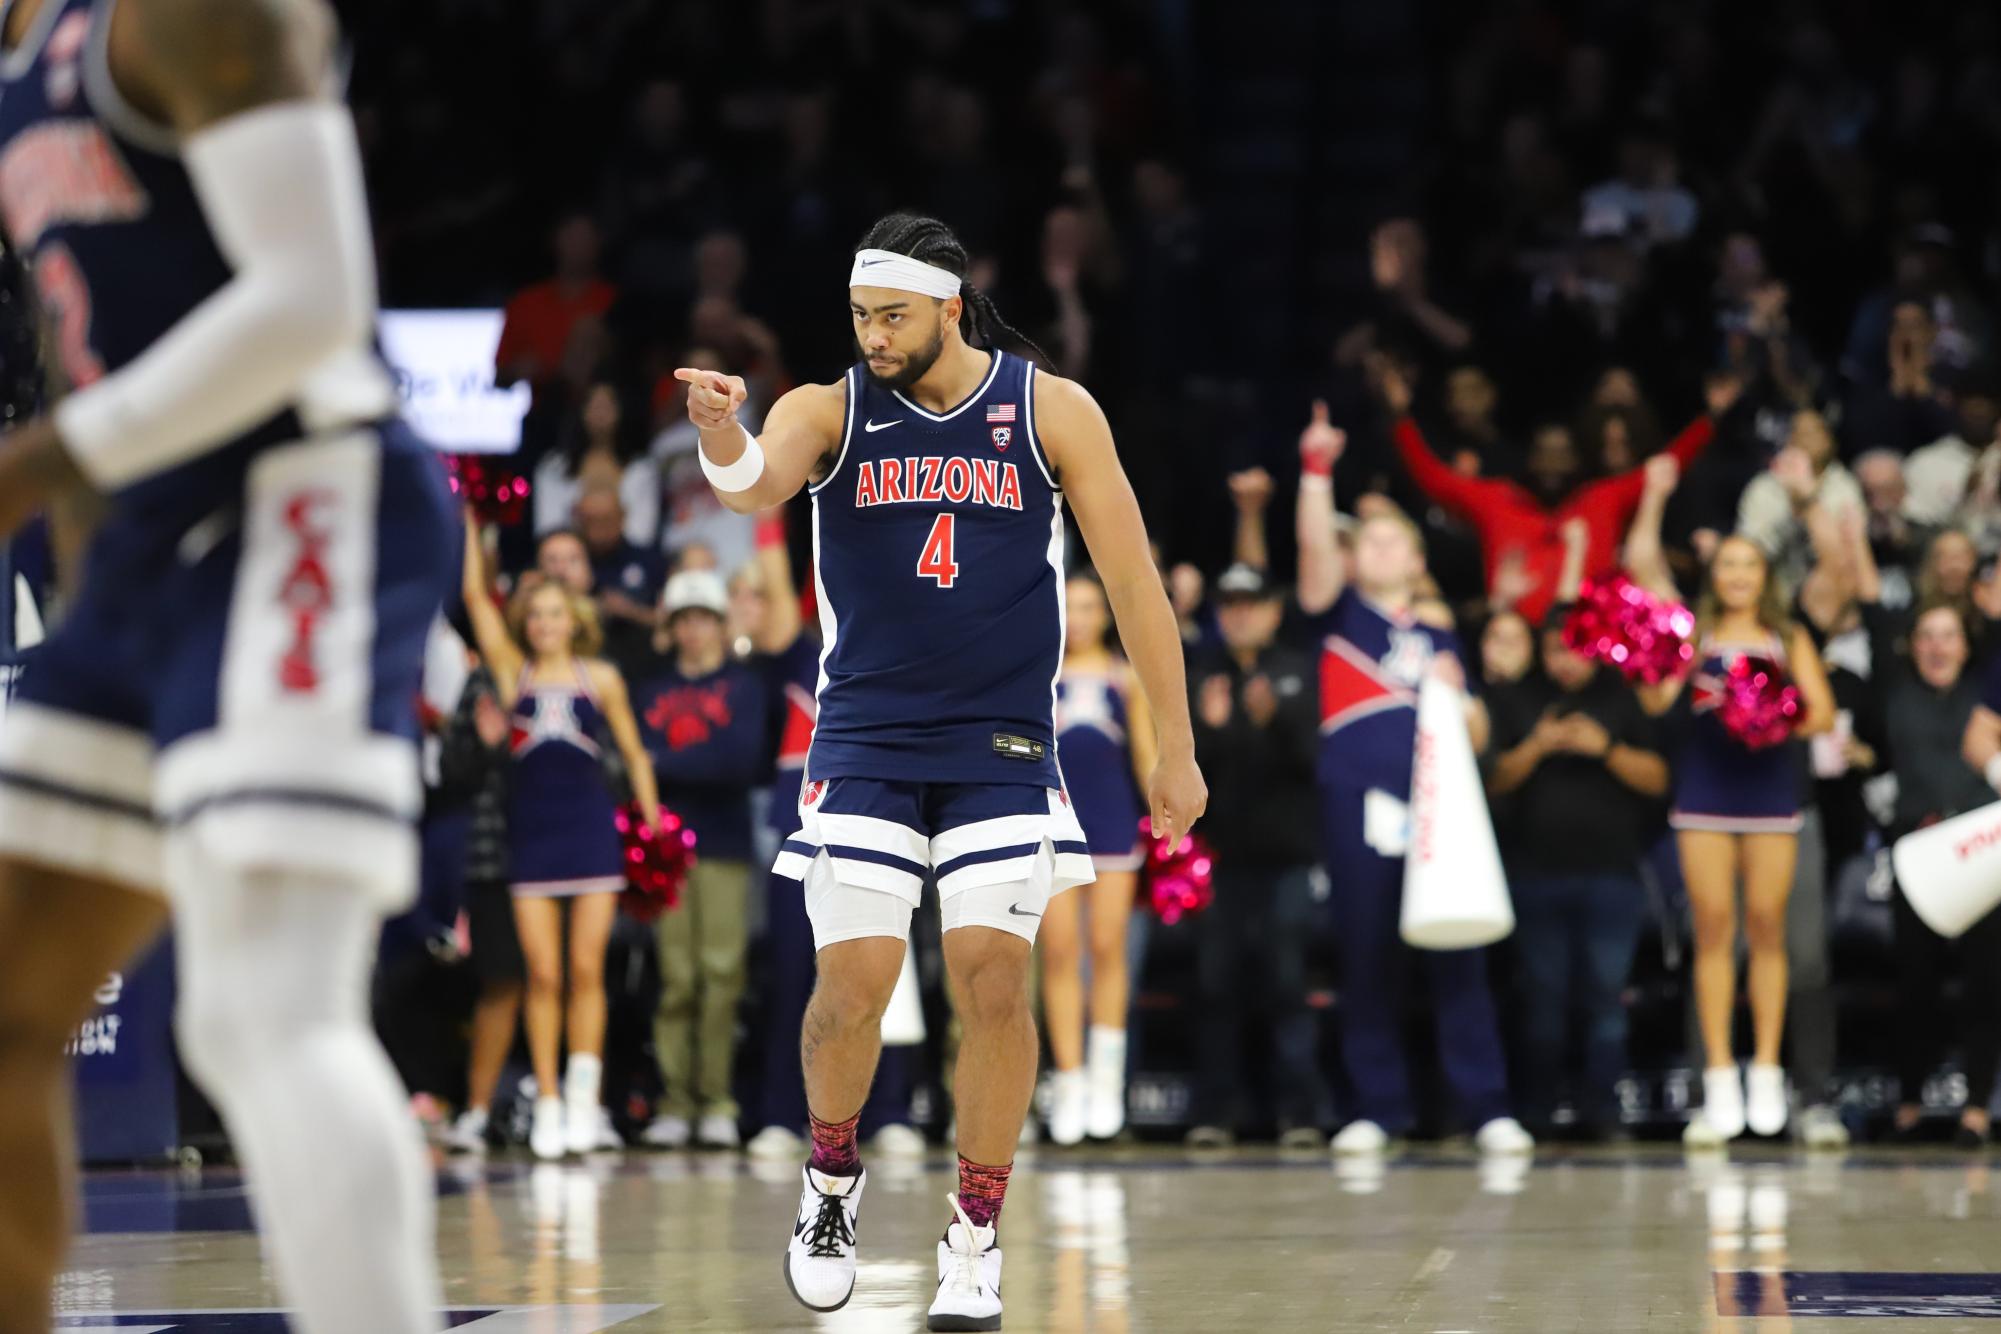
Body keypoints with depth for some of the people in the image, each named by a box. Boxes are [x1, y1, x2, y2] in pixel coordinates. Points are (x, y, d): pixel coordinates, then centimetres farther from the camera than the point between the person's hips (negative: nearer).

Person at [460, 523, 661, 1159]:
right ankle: (547, 1104, 1)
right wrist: (469, 520, 3)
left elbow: (634, 754, 13)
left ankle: (584, 1097, 1)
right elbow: (475, 595, 5)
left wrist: (652, 823, 5)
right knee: (543, 974, -2)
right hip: (532, 829, 0)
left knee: (586, 969, -2)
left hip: (591, 826, 0)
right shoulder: (513, 671, 8)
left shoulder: (601, 678, 8)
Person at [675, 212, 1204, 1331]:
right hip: (864, 742, 0)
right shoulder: (829, 411, -1)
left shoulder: (1051, 410, -2)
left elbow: (1133, 580, 1)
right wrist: (721, 434, -48)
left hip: (1003, 744, 0)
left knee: (994, 983, -9)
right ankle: (832, 1178, 20)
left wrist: (1176, 749, 0)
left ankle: (976, 1244, 5)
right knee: (854, 985, -9)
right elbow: (758, 483, -24)